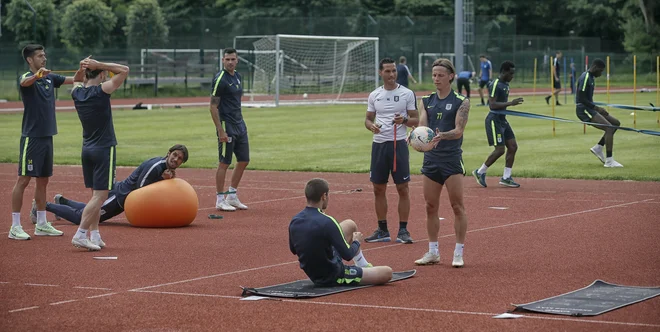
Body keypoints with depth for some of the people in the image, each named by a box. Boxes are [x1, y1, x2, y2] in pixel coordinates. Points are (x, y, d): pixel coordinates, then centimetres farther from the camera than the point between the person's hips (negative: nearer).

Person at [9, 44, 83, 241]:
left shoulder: (50, 78, 12)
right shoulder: (27, 77, -10)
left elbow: (73, 80, 11)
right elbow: (25, 82, -33)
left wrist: (81, 71, -11)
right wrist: (37, 75, -55)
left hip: (47, 136, 7)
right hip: (31, 137, -7)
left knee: (43, 180, 12)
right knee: (23, 180, -6)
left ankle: (41, 225, 20)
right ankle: (15, 227, -4)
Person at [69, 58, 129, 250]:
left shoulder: (77, 93, 4)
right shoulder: (101, 91, -14)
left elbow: (77, 80, 29)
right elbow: (124, 70, -9)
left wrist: (84, 67, 14)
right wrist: (98, 65, -9)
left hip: (87, 149, 7)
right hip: (104, 149, -7)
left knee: (96, 194, 14)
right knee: (100, 195, -7)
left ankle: (94, 235, 11)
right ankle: (80, 235, -14)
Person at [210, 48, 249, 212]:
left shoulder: (237, 76, 12)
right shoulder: (220, 79, -13)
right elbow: (213, 106, -15)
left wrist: (241, 123, 17)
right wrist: (220, 130, -20)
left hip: (240, 125, 9)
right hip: (227, 126, -8)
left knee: (244, 160, 11)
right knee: (224, 163, -3)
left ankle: (232, 196, 22)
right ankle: (220, 200, 4)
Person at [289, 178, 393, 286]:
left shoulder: (294, 221, -6)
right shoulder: (326, 222, -29)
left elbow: (293, 250, 12)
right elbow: (348, 255, -22)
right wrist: (357, 242, 0)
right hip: (334, 277, -8)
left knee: (350, 225, 22)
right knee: (387, 272, -6)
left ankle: (363, 265, 35)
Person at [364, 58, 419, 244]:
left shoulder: (407, 94, 0)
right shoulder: (374, 95, 9)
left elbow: (415, 120, 2)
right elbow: (368, 119, 14)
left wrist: (404, 120, -19)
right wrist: (371, 126, -8)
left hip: (398, 144, -3)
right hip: (379, 144, 3)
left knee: (403, 188, -2)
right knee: (378, 188, 6)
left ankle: (403, 230, 4)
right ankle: (382, 230, 15)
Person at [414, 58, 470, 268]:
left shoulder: (461, 102, -4)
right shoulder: (427, 101, 9)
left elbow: (458, 130, -13)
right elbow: (422, 125, 0)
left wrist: (442, 136, -33)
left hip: (452, 158, -4)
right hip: (431, 158, 5)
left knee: (457, 206, -4)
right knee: (430, 207, 7)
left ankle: (458, 253, 3)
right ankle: (433, 252, 17)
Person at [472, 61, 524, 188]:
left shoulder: (505, 85, 13)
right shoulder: (495, 85, -17)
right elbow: (492, 104, -25)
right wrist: (510, 103, -27)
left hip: (502, 120, 10)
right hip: (494, 120, -10)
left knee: (513, 146, 4)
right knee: (500, 149, -11)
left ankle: (506, 177, 10)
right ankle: (480, 172, 6)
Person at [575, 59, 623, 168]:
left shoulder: (591, 78, 17)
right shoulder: (585, 78, -16)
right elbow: (581, 99, -22)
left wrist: (598, 109, 9)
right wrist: (596, 108, -21)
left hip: (590, 109, 10)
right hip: (583, 110, -10)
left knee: (616, 123, 10)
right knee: (609, 128, -20)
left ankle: (598, 147, 9)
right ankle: (609, 161, -21)